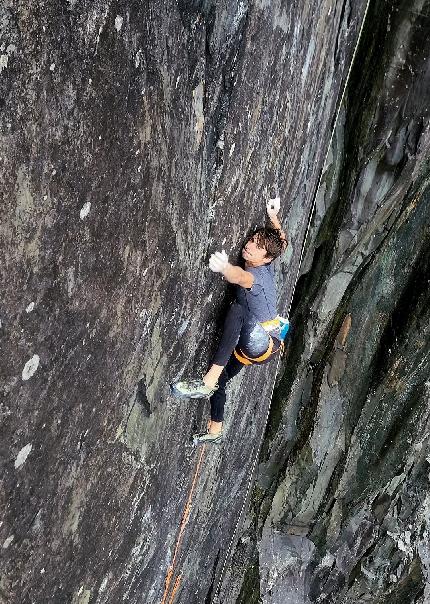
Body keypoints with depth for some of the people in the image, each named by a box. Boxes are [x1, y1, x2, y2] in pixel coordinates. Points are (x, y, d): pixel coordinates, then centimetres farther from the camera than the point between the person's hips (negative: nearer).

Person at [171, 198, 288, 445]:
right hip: (256, 343, 10)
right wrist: (273, 216, 23)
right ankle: (215, 431, 39)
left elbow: (242, 277, -48)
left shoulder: (257, 273, -21)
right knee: (219, 381, 18)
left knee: (238, 309, -37)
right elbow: (283, 241, 22)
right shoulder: (268, 267, 3)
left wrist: (225, 268, -67)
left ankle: (208, 382, -40)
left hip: (264, 343, -10)